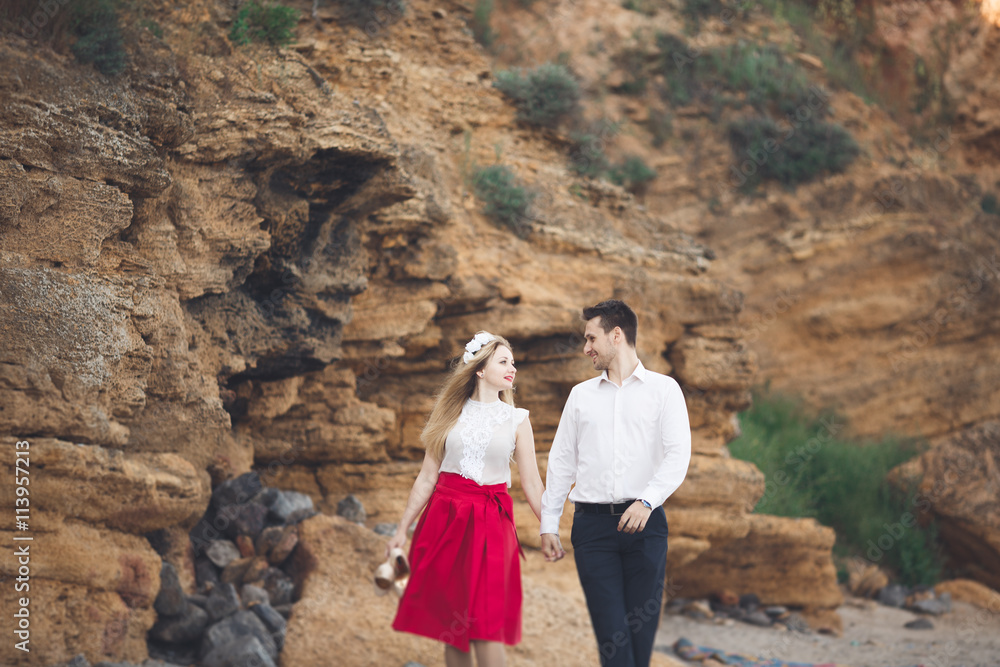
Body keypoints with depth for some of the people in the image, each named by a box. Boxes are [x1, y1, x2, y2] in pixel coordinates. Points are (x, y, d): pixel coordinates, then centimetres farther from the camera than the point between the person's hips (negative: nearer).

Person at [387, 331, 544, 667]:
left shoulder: (517, 420, 6)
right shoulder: (452, 414, 8)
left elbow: (531, 483, 5)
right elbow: (427, 477, 9)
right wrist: (401, 530, 7)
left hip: (490, 525, -1)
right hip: (445, 519, 1)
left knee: (485, 623, -11)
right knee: (452, 627, 2)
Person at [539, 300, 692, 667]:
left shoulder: (663, 388, 7)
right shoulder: (581, 394, 16)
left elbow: (678, 454, -4)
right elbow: (561, 461, 17)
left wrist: (647, 501, -20)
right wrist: (548, 524, 9)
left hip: (644, 523, -2)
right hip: (592, 523, 2)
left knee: (642, 629, -1)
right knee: (611, 629, -8)